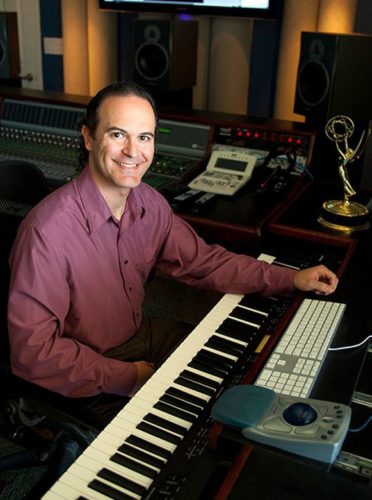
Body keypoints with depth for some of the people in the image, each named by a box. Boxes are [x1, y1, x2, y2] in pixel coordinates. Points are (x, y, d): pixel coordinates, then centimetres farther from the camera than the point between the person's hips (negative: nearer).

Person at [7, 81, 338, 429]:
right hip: (89, 383, -6)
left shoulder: (149, 203, -7)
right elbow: (32, 350, -27)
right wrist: (129, 377, -20)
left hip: (141, 334, 7)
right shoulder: (48, 230, -30)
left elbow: (202, 260, 2)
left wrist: (291, 279, -5)